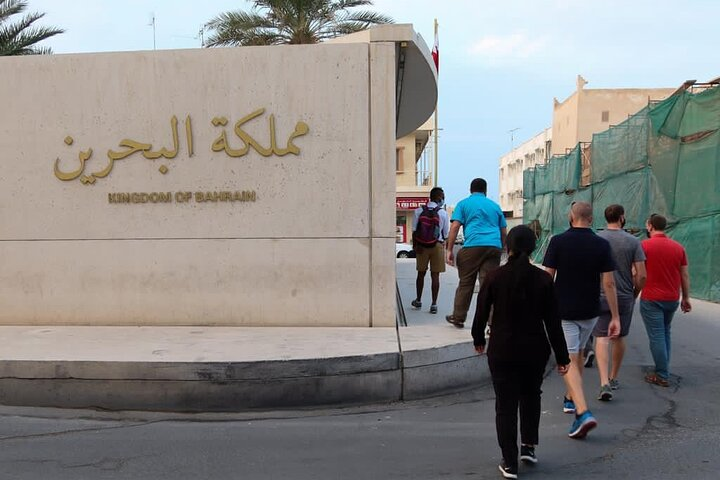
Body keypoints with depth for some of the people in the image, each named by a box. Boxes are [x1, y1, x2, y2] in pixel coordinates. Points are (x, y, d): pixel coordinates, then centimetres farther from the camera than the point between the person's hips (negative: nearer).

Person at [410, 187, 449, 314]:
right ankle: (434, 304, 3)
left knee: (421, 273, 15)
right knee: (435, 275, 2)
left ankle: (418, 301, 27)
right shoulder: (443, 213, -6)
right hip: (437, 245, -2)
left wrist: (415, 245, 3)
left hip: (421, 246, 2)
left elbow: (414, 230, -2)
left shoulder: (419, 211, 0)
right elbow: (446, 233, -1)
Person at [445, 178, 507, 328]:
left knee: (465, 283, 8)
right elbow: (504, 232, 23)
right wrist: (501, 249, 33)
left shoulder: (464, 204, 12)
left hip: (473, 246, -3)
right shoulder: (495, 206, 22)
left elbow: (454, 227, 0)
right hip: (494, 247, 3)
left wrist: (449, 250, 0)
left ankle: (458, 318, 19)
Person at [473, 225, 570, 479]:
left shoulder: (494, 277, -10)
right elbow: (552, 321, -6)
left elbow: (481, 313, -3)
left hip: (502, 351, -1)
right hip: (535, 350, 2)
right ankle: (529, 446, 28)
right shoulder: (543, 279, -8)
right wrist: (561, 356, 2)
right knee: (531, 396, 26)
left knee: (506, 405, 7)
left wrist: (478, 339, 16)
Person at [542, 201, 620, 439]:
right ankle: (571, 399, 37)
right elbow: (609, 283, -5)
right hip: (590, 312, 4)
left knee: (569, 360, -4)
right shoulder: (602, 245, -4)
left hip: (563, 311, -4)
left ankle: (583, 412, -19)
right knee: (578, 353, 24)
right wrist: (615, 317, -1)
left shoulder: (558, 241, -10)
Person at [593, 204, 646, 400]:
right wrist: (634, 294, 9)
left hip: (600, 297, -1)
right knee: (619, 338, 16)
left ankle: (604, 383, -14)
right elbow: (641, 275, -7)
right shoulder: (633, 241, -5)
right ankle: (613, 378, 31)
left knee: (602, 339, -1)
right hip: (624, 298, 1)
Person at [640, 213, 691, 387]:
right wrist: (686, 298, 15)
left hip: (651, 300, -5)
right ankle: (663, 368, 24)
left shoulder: (644, 245, -9)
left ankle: (662, 376, 1)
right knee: (665, 334, 20)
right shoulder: (678, 247, 5)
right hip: (672, 299, 5)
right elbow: (685, 275, 8)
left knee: (657, 337, -1)